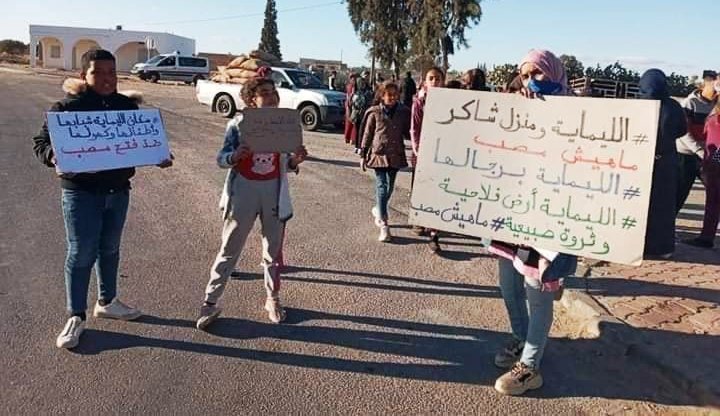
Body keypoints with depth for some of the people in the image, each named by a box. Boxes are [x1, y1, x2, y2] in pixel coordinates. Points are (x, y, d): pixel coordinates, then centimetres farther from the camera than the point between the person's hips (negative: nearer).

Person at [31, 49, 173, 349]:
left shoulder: (127, 106, 5)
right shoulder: (67, 107, -9)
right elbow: (41, 141, -7)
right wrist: (54, 156, -29)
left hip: (118, 191, 5)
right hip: (81, 192, -4)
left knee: (110, 249, 18)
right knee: (81, 253, 1)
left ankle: (107, 302, 36)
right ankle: (76, 317, 17)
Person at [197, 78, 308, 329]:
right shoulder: (238, 124, -6)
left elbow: (285, 165, 8)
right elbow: (221, 159, -4)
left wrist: (296, 160, -14)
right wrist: (234, 156, -25)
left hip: (274, 194, 2)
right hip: (243, 192, -2)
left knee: (273, 250, 13)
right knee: (229, 250, 4)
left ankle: (273, 299, 30)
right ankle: (210, 303, 16)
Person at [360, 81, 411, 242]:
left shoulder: (403, 112, 3)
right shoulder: (375, 112, -3)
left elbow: (407, 132, 10)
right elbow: (367, 134, 2)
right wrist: (363, 155, 2)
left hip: (396, 155, 3)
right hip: (379, 154, -3)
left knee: (389, 188, 12)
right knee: (381, 187, -8)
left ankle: (378, 210, 41)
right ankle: (383, 225, -7)